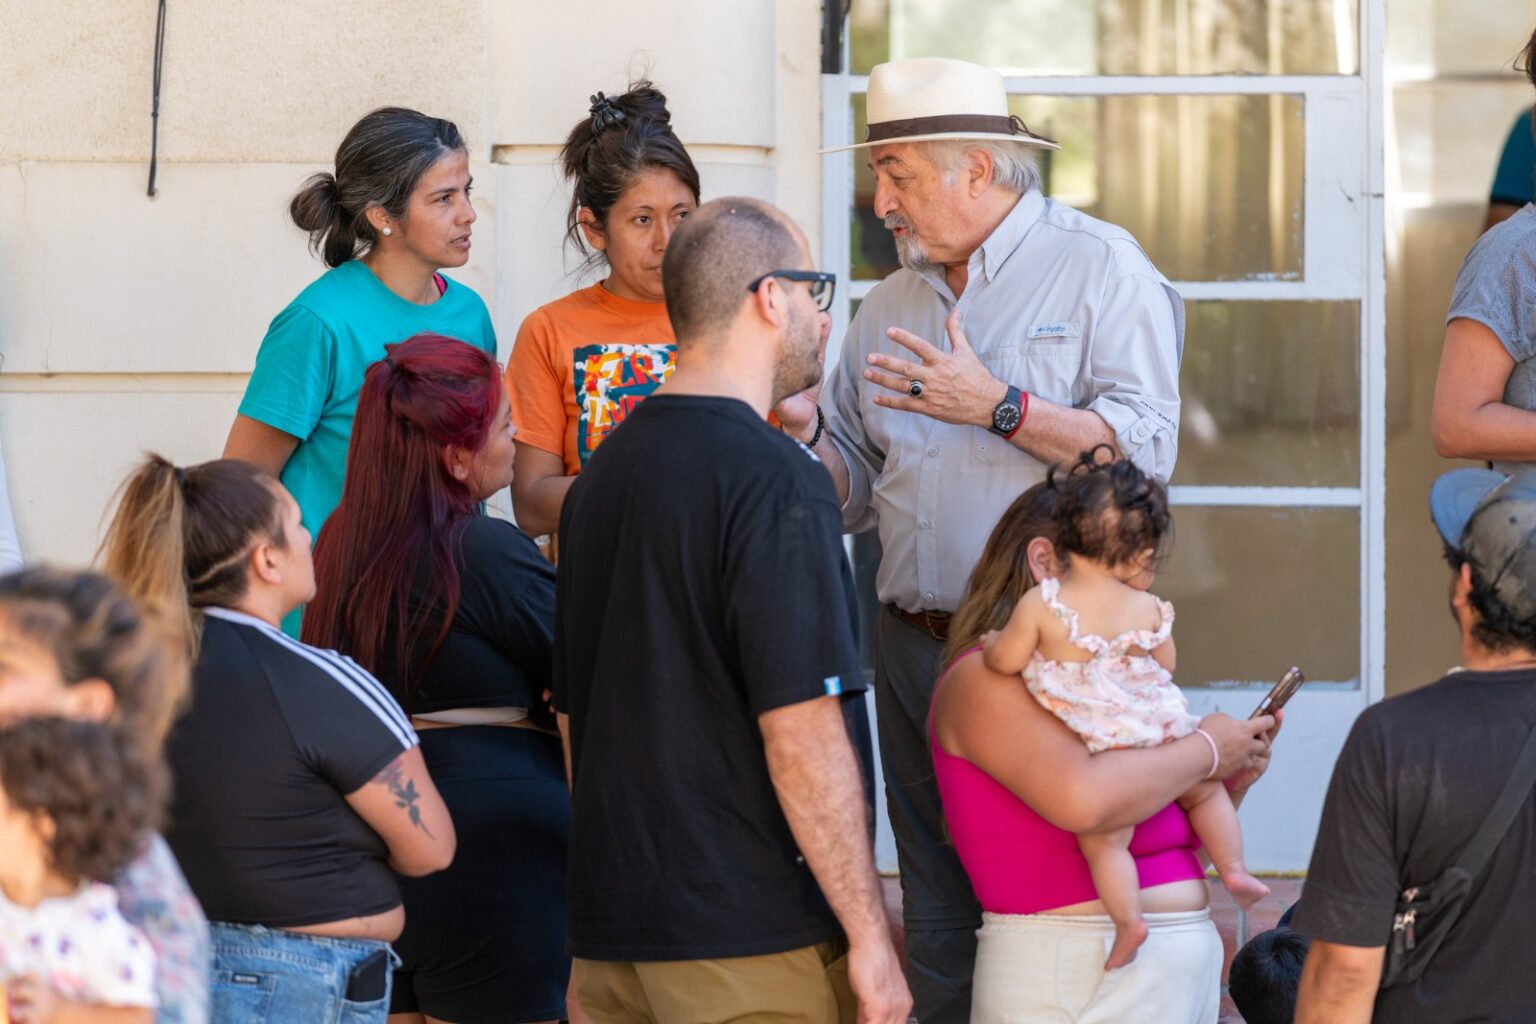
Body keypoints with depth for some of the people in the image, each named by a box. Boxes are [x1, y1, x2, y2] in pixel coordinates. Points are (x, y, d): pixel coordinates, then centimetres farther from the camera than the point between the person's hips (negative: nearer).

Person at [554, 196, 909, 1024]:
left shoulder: (601, 476, 12)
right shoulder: (775, 481, -14)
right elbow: (800, 731, -19)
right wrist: (869, 937, -14)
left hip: (611, 933, 8)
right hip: (754, 947, -8)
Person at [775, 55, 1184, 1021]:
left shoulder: (1100, 266, -2)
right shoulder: (890, 305, 16)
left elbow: (1145, 447, -13)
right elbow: (855, 487, 19)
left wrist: (998, 407, -16)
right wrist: (804, 431, 0)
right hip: (913, 644, 6)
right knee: (937, 920, 9)